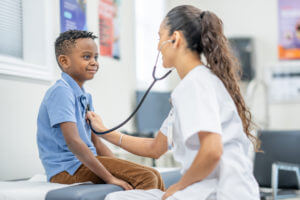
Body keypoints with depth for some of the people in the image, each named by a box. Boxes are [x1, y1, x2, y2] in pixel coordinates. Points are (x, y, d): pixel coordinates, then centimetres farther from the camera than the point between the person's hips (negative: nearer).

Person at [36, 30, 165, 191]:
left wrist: (120, 168, 6)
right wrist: (109, 178, -24)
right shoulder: (61, 92, -14)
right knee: (147, 178, -20)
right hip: (68, 169, -10)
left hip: (85, 164, 10)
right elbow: (73, 141, -24)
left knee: (154, 176, 1)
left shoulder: (85, 97, 18)